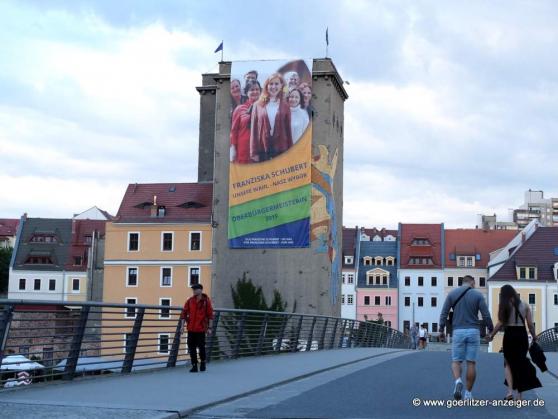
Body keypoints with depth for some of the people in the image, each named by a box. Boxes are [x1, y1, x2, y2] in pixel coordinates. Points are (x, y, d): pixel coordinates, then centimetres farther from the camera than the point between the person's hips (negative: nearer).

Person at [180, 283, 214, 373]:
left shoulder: (206, 301, -3)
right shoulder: (190, 301, 5)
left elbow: (210, 314, -1)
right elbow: (184, 312, 5)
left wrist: (209, 327, -3)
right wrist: (182, 325, -2)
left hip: (201, 328, -3)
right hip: (191, 328, 3)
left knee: (201, 347, 0)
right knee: (191, 347, 4)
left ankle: (203, 362, 24)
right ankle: (194, 366, 12)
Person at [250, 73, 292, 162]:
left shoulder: (284, 106, 4)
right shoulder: (258, 105, 3)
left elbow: (288, 129, 6)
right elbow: (254, 130, 3)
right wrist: (254, 152, -3)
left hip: (280, 149, 0)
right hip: (262, 149, 0)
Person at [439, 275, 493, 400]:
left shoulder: (452, 294, 5)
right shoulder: (478, 295, 2)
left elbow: (444, 314, 0)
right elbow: (486, 315, -2)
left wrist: (441, 329, 3)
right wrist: (491, 330, 9)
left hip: (458, 331, 1)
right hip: (473, 331, 0)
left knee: (456, 361, 6)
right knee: (471, 363, 6)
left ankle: (458, 381, -24)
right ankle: (468, 393, 6)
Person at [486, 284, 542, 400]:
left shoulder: (504, 306, -2)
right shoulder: (524, 305, 6)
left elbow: (500, 323, -8)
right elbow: (530, 324, 3)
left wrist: (492, 335, 2)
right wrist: (534, 337, 14)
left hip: (509, 335, -2)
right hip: (522, 335, 2)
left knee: (508, 363, 12)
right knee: (521, 363, 10)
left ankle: (510, 391, -4)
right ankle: (520, 395, 11)